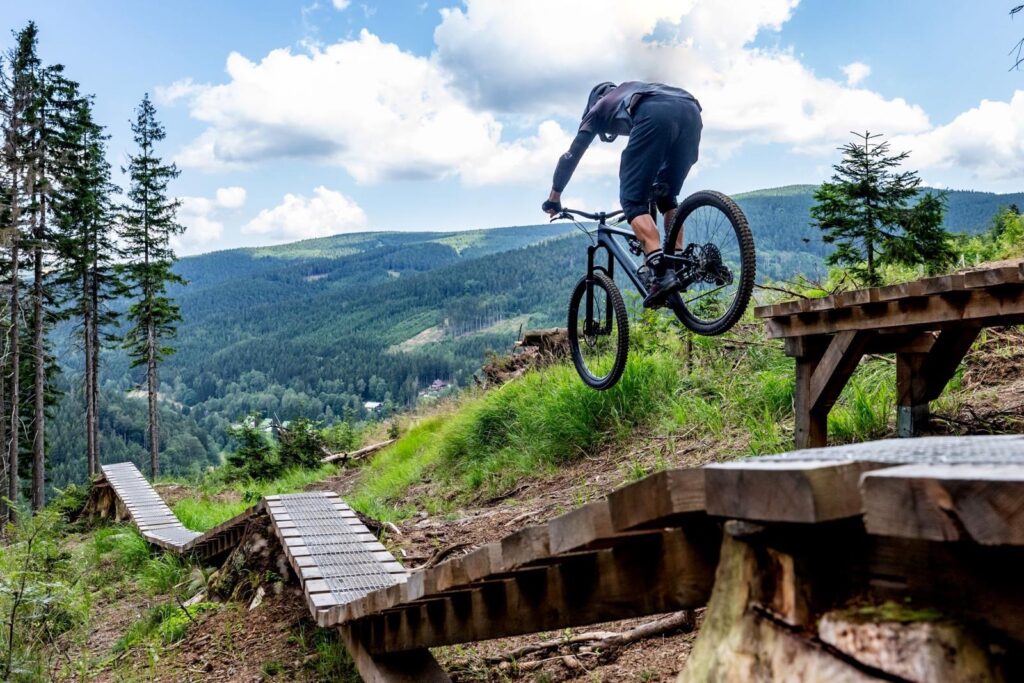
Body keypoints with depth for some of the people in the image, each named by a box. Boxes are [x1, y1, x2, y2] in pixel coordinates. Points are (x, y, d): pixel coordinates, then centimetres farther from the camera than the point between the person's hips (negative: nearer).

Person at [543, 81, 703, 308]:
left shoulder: (599, 106, 34)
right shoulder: (635, 89, 47)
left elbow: (572, 155, 32)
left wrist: (554, 196, 40)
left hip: (655, 116, -5)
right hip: (690, 111, 5)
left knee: (632, 200, -1)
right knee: (667, 197, 21)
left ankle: (661, 273, -19)